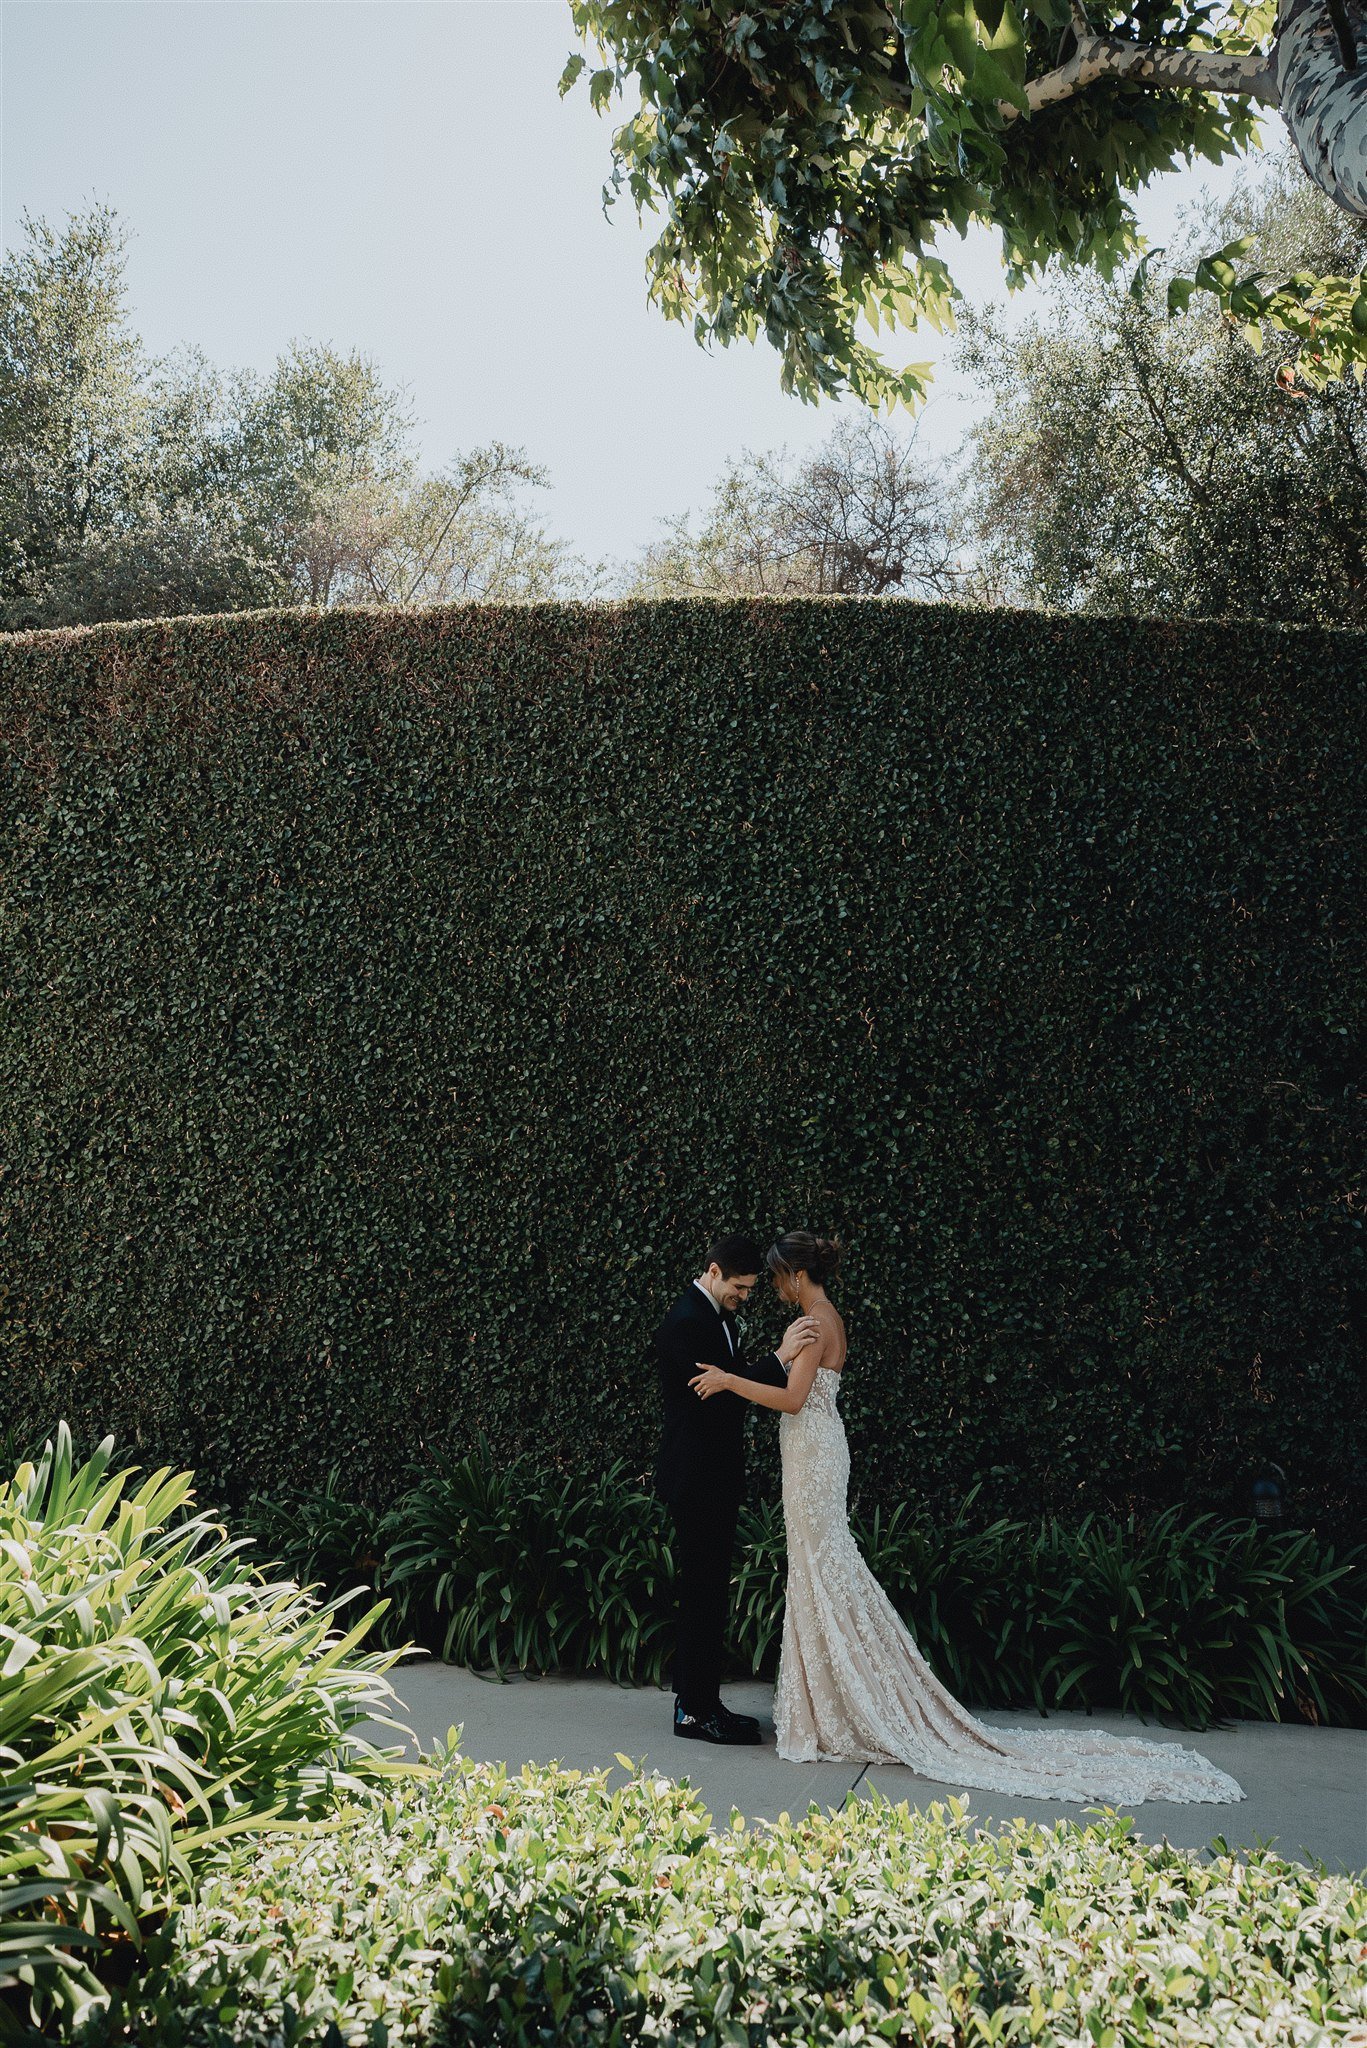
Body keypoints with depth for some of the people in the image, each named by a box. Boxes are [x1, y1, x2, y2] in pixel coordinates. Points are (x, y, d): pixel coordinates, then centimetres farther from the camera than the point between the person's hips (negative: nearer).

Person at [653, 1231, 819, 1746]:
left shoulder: (720, 1316, 13)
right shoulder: (685, 1323, -18)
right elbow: (715, 1393, -25)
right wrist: (779, 1358, -27)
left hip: (717, 1476, 10)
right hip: (695, 1478, -10)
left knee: (709, 1592, 14)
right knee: (702, 1593, -3)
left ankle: (702, 1701, 22)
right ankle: (694, 1710, 5)